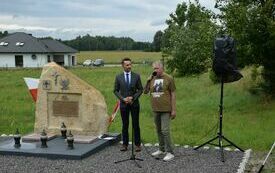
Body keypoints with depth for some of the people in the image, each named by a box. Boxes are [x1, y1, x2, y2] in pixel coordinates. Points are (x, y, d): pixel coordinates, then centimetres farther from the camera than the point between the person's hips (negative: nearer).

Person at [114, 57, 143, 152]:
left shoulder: (136, 76, 1)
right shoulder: (118, 77, 1)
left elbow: (140, 89, 2)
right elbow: (116, 90, 3)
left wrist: (133, 97, -11)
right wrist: (123, 99, -11)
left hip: (134, 103, 0)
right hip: (124, 104, 0)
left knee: (136, 125, 3)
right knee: (125, 125, 6)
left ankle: (137, 144, 11)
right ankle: (125, 144, 14)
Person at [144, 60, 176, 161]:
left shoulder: (168, 79, -5)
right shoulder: (152, 79, 8)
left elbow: (173, 94, -5)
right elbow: (145, 92, 10)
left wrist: (173, 110, -8)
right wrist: (148, 81, -6)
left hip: (165, 109, -6)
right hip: (155, 109, 6)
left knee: (165, 130, -10)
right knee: (158, 130, 15)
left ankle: (170, 152, -2)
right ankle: (161, 149, 28)